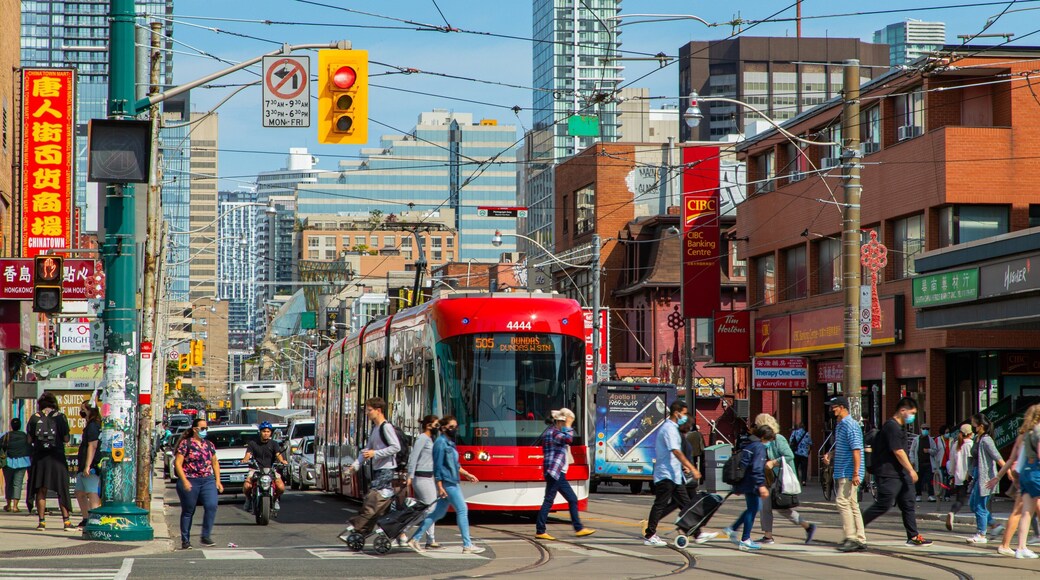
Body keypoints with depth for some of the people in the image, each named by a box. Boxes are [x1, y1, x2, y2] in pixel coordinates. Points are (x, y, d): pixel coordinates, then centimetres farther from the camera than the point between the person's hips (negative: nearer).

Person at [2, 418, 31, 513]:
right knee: (17, 484, 1)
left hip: (8, 462, 0)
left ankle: (8, 505, 21)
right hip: (21, 462, 0)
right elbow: (30, 450, 3)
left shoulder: (6, 436, -5)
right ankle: (15, 505, -8)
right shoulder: (25, 436, -1)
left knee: (8, 484, 14)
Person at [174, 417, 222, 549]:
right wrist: (184, 481, -17)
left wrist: (218, 481, 12)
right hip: (190, 482, -4)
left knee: (211, 506, -16)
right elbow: (178, 463, -8)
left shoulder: (209, 444, 13)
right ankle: (185, 541, 14)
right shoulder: (186, 444, -3)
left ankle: (206, 536, -8)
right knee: (188, 512, 4)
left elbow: (215, 463, 21)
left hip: (208, 481, 4)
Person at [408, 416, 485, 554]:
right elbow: (438, 466, -16)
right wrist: (440, 487, -19)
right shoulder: (441, 443, -13)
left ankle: (415, 539, 15)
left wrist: (467, 474, 23)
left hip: (452, 483, 10)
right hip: (447, 483, -10)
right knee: (462, 509, -6)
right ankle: (467, 545, -3)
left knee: (438, 513, 12)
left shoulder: (450, 443, 16)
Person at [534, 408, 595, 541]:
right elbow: (568, 439, -27)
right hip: (554, 471, -11)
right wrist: (568, 426, -14)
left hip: (559, 474, 11)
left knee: (572, 500, 10)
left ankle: (579, 528, 12)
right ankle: (540, 531, -7)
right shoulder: (552, 432, -12)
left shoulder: (555, 432, 20)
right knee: (548, 501, -9)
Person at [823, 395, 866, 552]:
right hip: (841, 473, 10)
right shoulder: (839, 425, 17)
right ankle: (861, 540, 14)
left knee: (842, 502, -14)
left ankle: (851, 538, -14)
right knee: (852, 505, 11)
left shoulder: (850, 425, -14)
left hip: (849, 473, -10)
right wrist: (829, 454, 9)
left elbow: (856, 450, -19)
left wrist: (856, 473, -24)